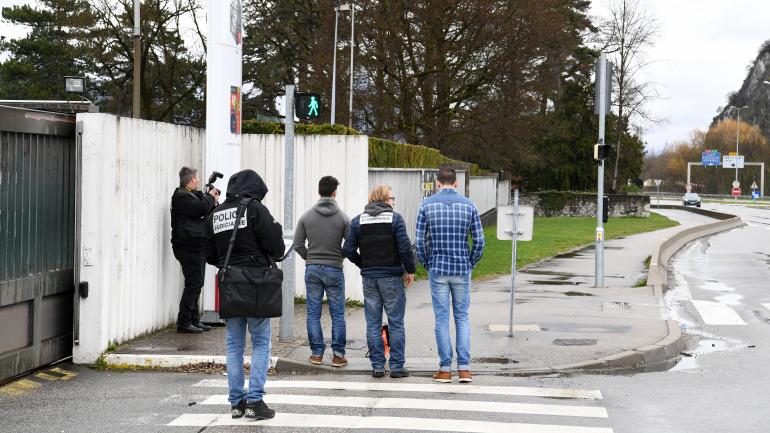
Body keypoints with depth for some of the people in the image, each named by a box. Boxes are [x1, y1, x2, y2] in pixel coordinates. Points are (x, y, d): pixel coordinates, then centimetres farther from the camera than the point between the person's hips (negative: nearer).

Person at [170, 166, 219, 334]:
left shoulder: (191, 195, 22)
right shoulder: (182, 196, -11)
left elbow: (207, 213, 24)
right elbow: (201, 208, -22)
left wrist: (213, 201, 8)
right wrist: (210, 197, -5)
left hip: (196, 246, 11)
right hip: (189, 246, -11)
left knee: (196, 284, 13)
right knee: (193, 284, -12)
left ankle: (194, 320, 18)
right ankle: (184, 323, -11)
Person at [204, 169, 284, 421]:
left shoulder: (214, 215, 8)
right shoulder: (255, 209, -9)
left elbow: (209, 255, 11)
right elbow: (275, 245, -10)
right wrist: (276, 255, 11)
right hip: (255, 285, -5)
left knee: (234, 344, 11)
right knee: (261, 343, 2)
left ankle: (236, 402, 13)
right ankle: (254, 401, -3)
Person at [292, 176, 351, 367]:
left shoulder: (307, 216, 0)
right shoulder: (342, 217, -5)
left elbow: (298, 245, -1)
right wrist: (339, 257, 8)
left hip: (312, 269, 2)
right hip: (334, 270, -2)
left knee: (313, 314, 7)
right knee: (337, 315, 5)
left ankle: (317, 353, 9)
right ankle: (338, 355, 5)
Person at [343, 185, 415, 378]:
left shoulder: (357, 221, 4)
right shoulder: (395, 219, -7)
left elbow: (348, 249, 0)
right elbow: (405, 247, -13)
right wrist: (410, 270, -1)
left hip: (369, 277, 3)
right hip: (392, 276, -3)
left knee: (373, 324, 7)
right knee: (396, 323, 3)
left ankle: (377, 366, 8)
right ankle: (396, 366, 3)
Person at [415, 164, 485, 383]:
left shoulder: (427, 205, -3)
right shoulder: (468, 205, 0)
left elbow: (420, 241, -4)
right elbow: (479, 240, -1)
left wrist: (427, 265, 9)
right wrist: (470, 264, 11)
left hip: (438, 270, -1)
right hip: (462, 271, 1)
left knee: (442, 318, 3)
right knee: (462, 317, 9)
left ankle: (445, 369, 5)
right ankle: (464, 367, 4)